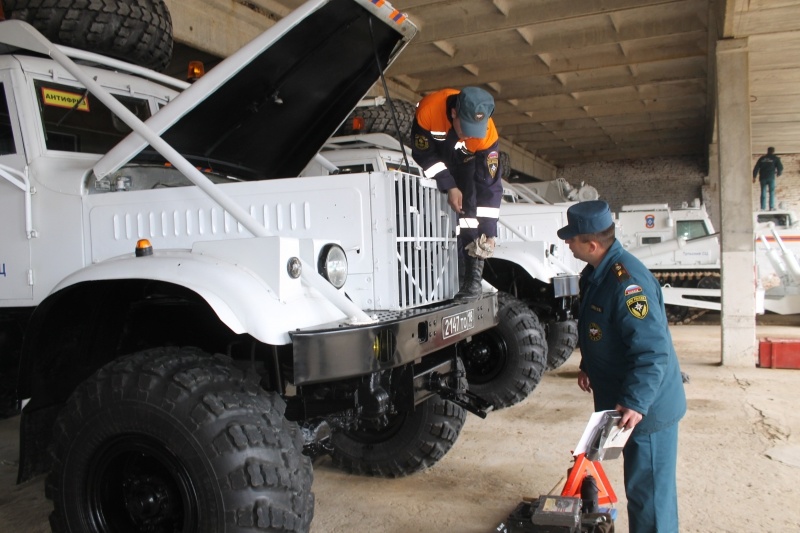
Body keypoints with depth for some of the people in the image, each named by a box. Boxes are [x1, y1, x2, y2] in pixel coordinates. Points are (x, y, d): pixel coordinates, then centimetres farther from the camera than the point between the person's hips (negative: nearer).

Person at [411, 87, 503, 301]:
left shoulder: (486, 134, -35)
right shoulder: (429, 110, -38)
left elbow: (489, 185, -30)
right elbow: (422, 153, -23)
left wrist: (488, 231, -32)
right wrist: (449, 186, -29)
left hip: (467, 164, -1)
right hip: (437, 163, 1)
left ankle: (473, 279, -16)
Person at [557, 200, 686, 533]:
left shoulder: (626, 281, -28)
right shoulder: (596, 274, 5)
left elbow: (652, 350, -32)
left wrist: (635, 402, -35)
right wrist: (587, 366, 21)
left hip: (646, 409, -10)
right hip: (621, 399, 10)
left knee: (648, 492, 3)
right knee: (640, 484, 24)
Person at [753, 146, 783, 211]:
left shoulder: (762, 158, 12)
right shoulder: (775, 158, 5)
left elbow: (756, 168, 6)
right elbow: (780, 167, 3)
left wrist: (754, 177, 6)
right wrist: (779, 173, 23)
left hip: (762, 177, 2)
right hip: (771, 177, -2)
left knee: (763, 193, 4)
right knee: (772, 192, 3)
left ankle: (763, 208, 0)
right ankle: (771, 207, -3)